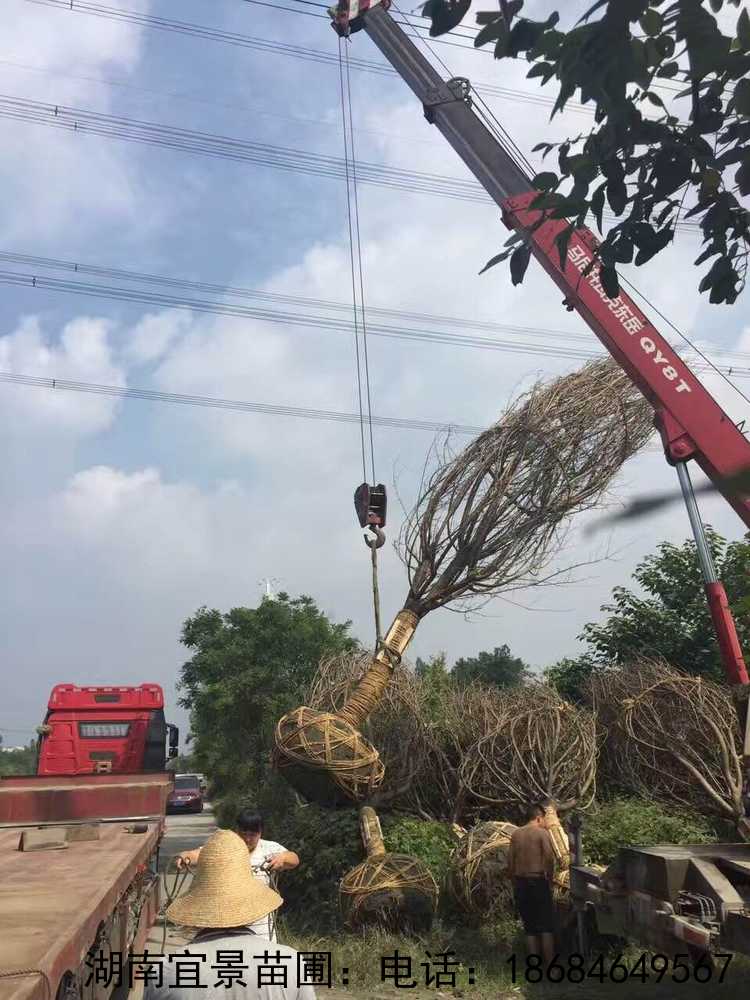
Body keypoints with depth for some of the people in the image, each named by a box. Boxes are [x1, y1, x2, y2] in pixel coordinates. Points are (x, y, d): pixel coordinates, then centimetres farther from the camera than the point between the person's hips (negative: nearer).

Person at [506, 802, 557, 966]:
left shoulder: (516, 834, 7)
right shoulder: (542, 833, -7)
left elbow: (510, 861, 7)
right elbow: (549, 858, -15)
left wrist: (515, 881, 15)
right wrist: (549, 878, -1)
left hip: (520, 883, 4)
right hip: (538, 882, -4)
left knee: (529, 926, 12)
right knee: (546, 926, 6)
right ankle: (550, 965, 7)